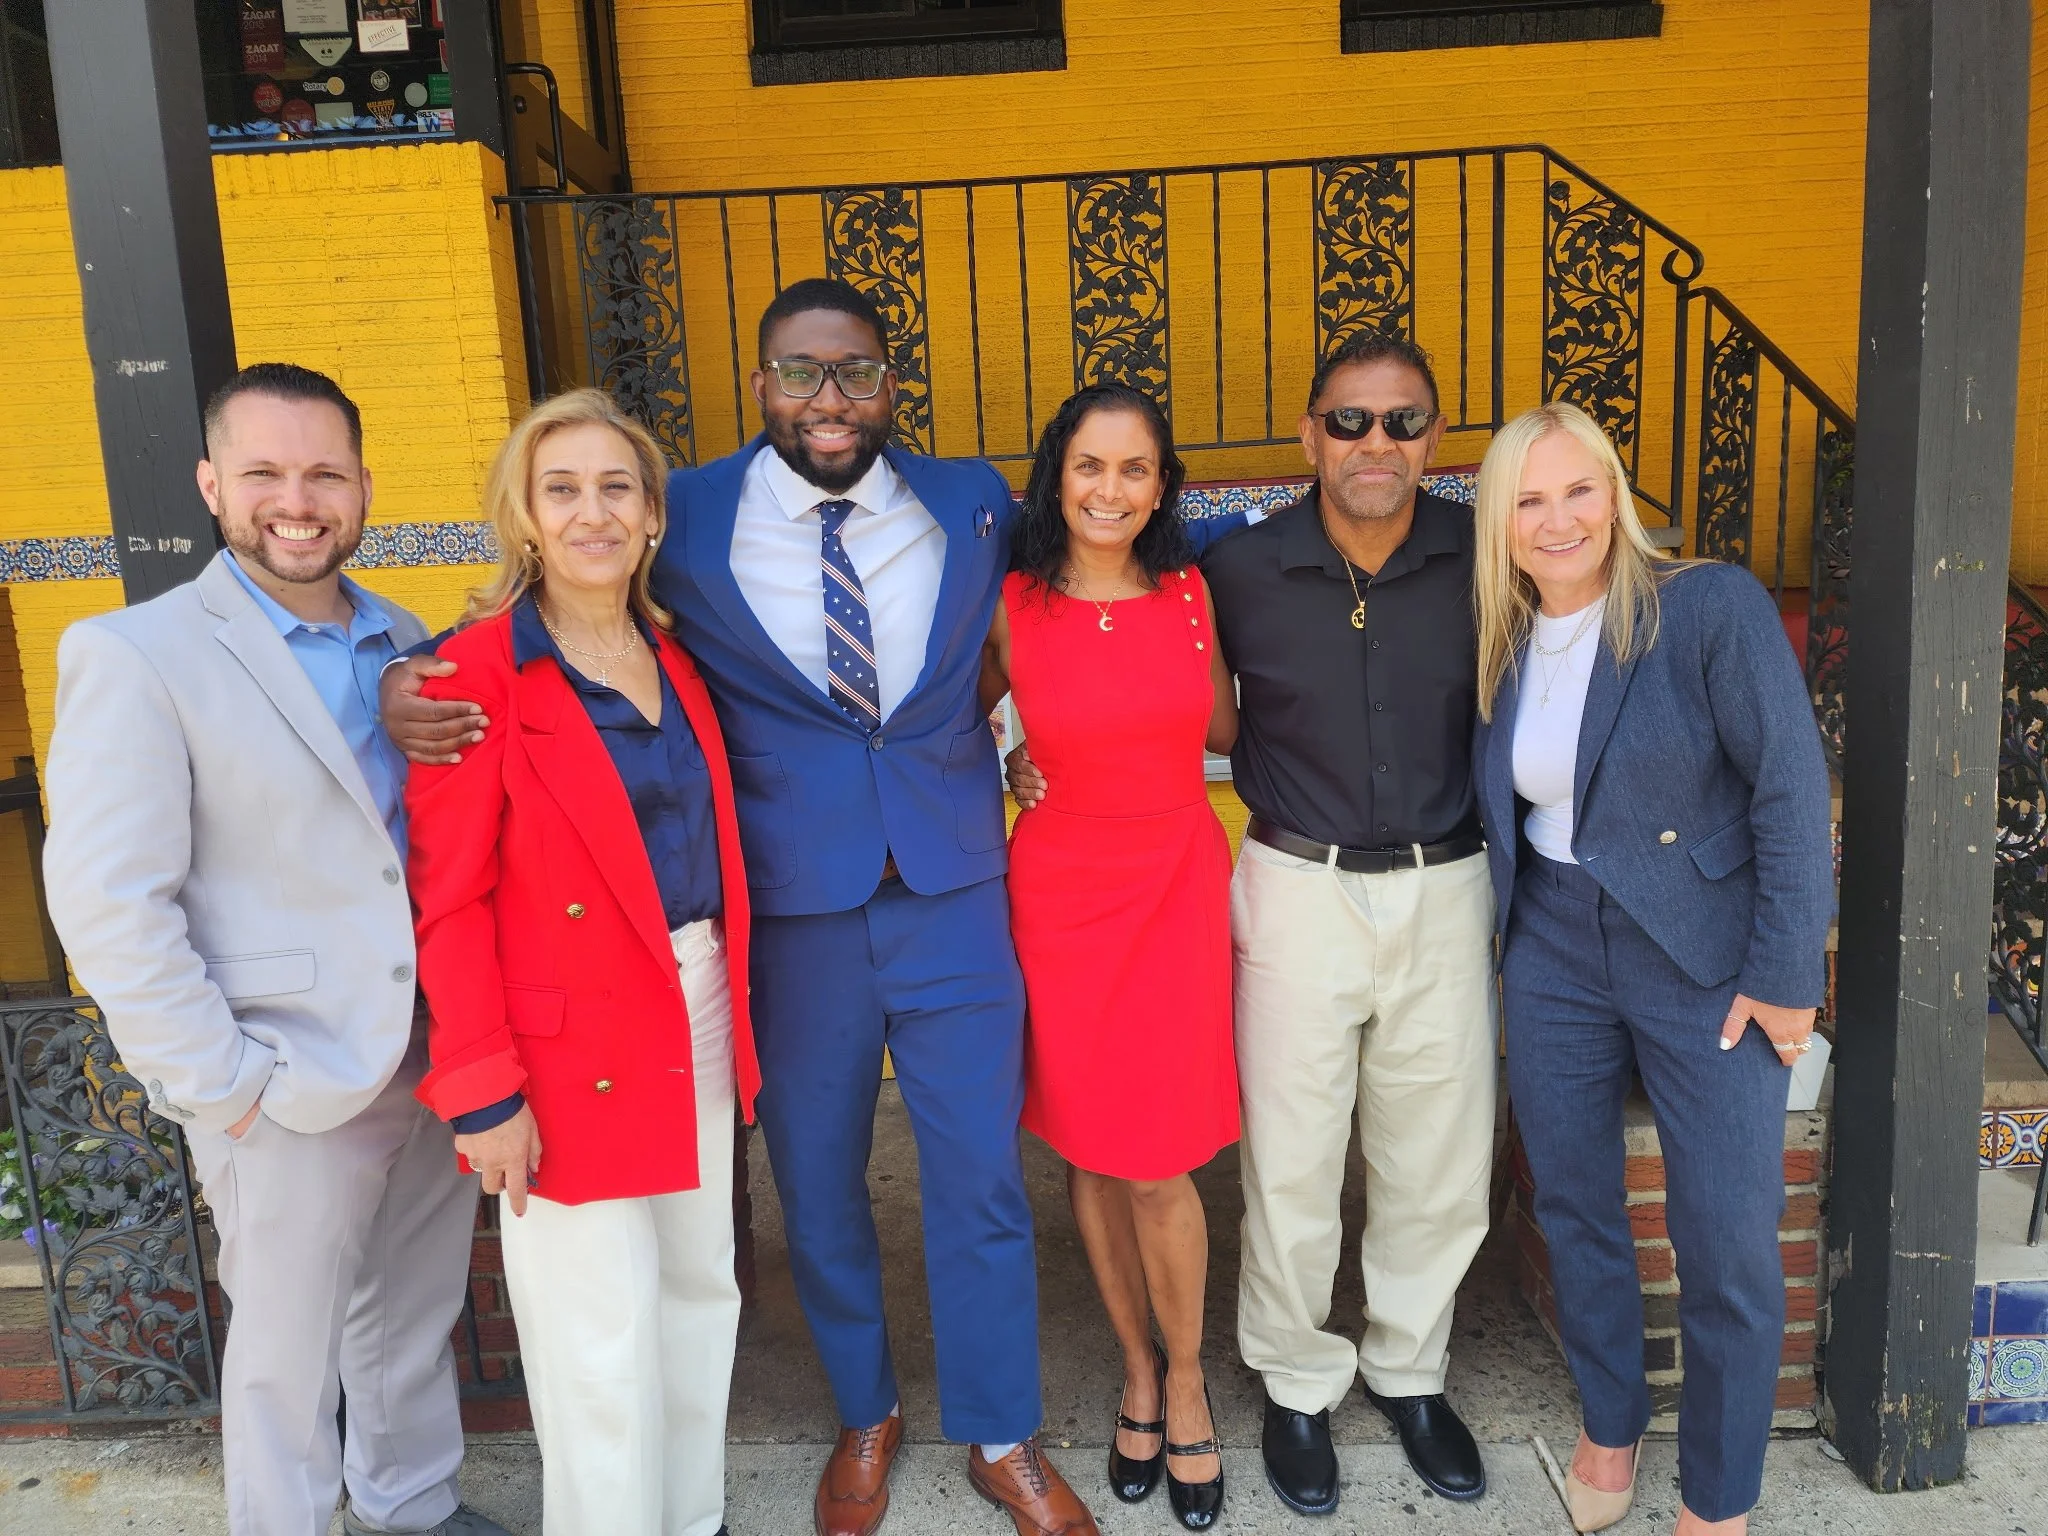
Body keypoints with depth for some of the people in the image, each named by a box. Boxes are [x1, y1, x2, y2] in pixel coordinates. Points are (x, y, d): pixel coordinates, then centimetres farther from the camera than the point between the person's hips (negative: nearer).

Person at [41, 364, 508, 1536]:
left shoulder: (408, 644, 6)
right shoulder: (135, 656, -10)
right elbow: (109, 904, -14)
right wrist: (225, 1086, -14)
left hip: (438, 1069, 5)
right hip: (290, 1096, -5)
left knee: (416, 1323, 21)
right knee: (289, 1351, 12)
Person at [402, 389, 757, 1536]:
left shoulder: (673, 658, 7)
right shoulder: (481, 670, -12)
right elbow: (450, 900, -13)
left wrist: (731, 1002, 6)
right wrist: (484, 1093, -16)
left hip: (699, 1014, 7)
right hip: (571, 1043, -6)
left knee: (701, 1287, 18)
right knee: (604, 1337, 3)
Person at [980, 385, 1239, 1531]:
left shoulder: (1192, 594, 0)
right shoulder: (1010, 607, -4)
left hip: (1181, 885, 0)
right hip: (1063, 890, 0)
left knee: (1158, 1164, 0)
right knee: (1090, 1151, 11)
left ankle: (1186, 1374, 26)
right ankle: (1139, 1371, 33)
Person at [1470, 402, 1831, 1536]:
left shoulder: (1711, 607, -13)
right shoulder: (1501, 644, 3)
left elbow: (1791, 790, -14)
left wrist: (1785, 974, -14)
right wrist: (1508, 930, 6)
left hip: (1708, 963, -4)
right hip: (1554, 960, 5)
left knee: (1729, 1248, 2)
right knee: (1573, 1209, 15)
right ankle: (1610, 1427, 39)